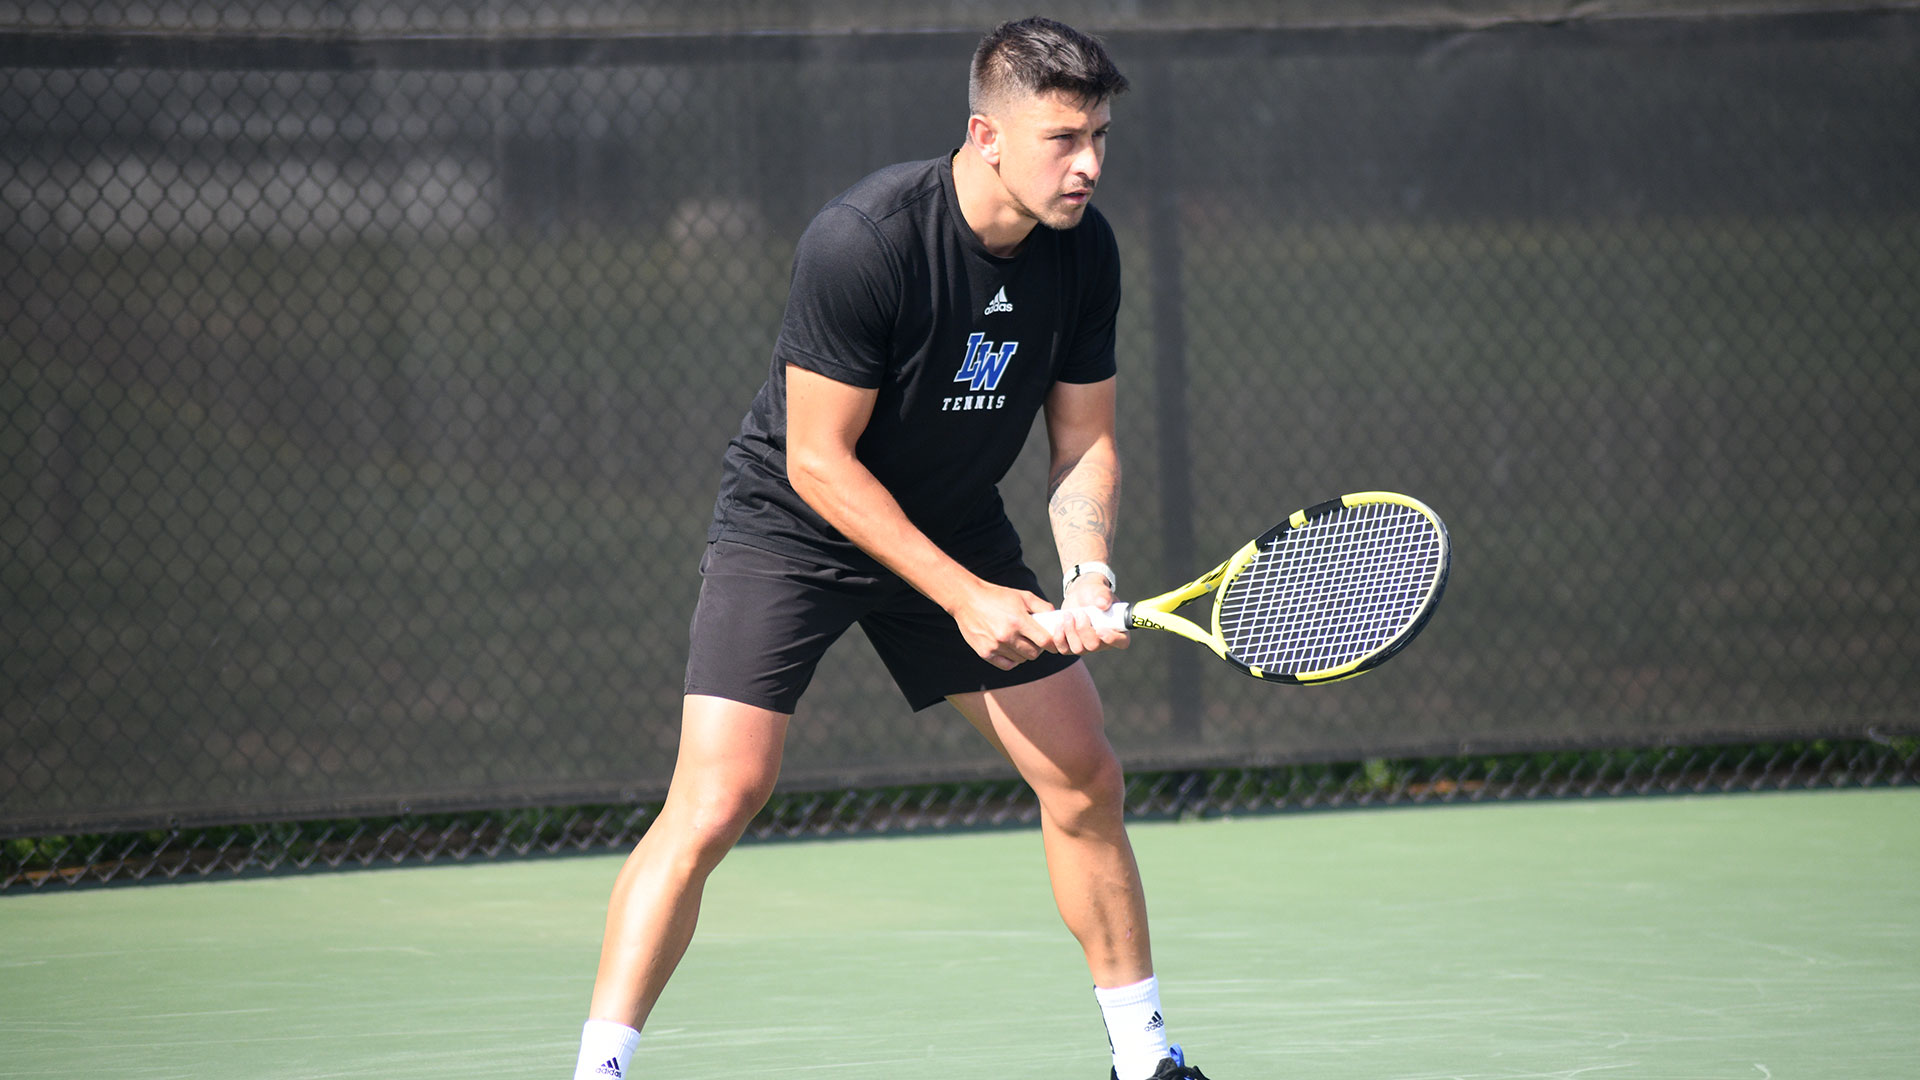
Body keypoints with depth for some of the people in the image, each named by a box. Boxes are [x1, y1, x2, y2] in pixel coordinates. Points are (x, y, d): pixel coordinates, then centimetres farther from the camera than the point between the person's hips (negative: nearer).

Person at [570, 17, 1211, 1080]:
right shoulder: (863, 242, -29)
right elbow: (819, 460, -24)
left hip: (956, 521, 6)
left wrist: (1086, 570, -19)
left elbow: (1082, 437, 0)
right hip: (792, 524, -6)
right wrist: (965, 597, -25)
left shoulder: (1084, 251, -11)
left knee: (1086, 776, 5)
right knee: (715, 803, -18)